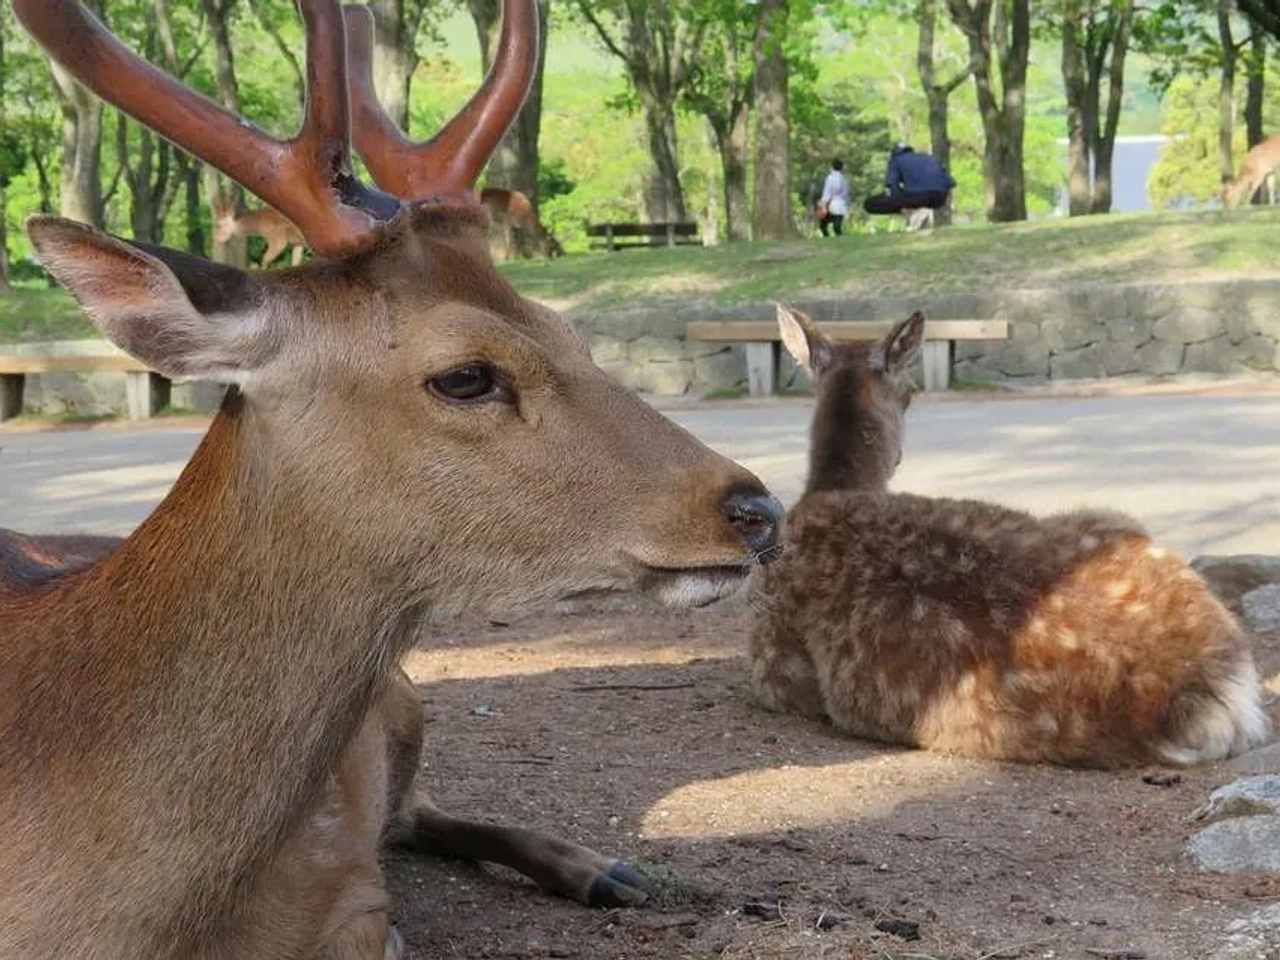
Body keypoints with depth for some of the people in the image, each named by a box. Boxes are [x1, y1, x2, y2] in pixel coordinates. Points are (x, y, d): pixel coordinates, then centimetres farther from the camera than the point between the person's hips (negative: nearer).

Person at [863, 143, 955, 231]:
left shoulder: (896, 160, 19)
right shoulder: (928, 158, 31)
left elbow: (892, 185, 3)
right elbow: (949, 183, 21)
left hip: (916, 195, -6)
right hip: (939, 198, 6)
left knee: (870, 204, 4)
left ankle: (914, 212, -7)